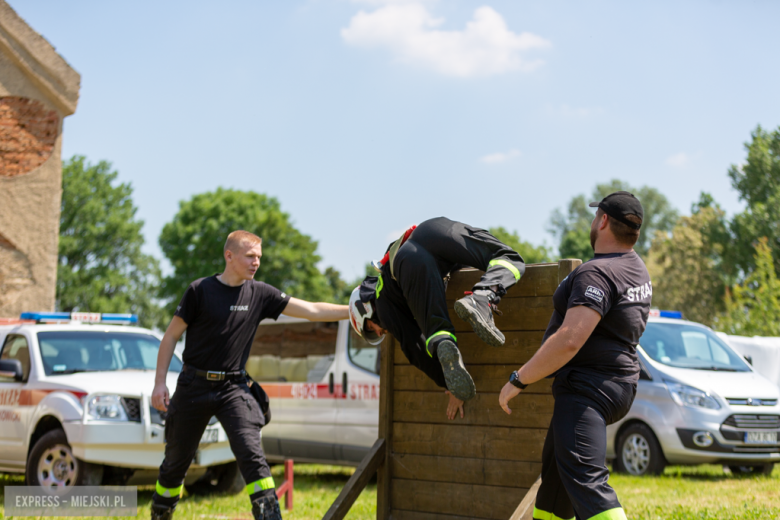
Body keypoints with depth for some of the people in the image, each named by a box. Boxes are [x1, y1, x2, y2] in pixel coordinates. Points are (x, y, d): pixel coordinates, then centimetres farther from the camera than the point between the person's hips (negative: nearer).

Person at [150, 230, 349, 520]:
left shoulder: (260, 294, 1)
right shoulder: (200, 290, -7)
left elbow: (311, 311, -1)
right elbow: (171, 336, -1)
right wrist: (160, 382, -6)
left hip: (233, 387, 2)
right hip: (194, 387, -1)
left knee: (251, 454, -16)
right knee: (176, 462, 9)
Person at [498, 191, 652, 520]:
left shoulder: (597, 274, -19)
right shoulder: (637, 269, 13)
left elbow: (569, 341, -27)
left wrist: (518, 380, -20)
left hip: (587, 388, -11)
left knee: (585, 479, -22)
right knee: (555, 467, 24)